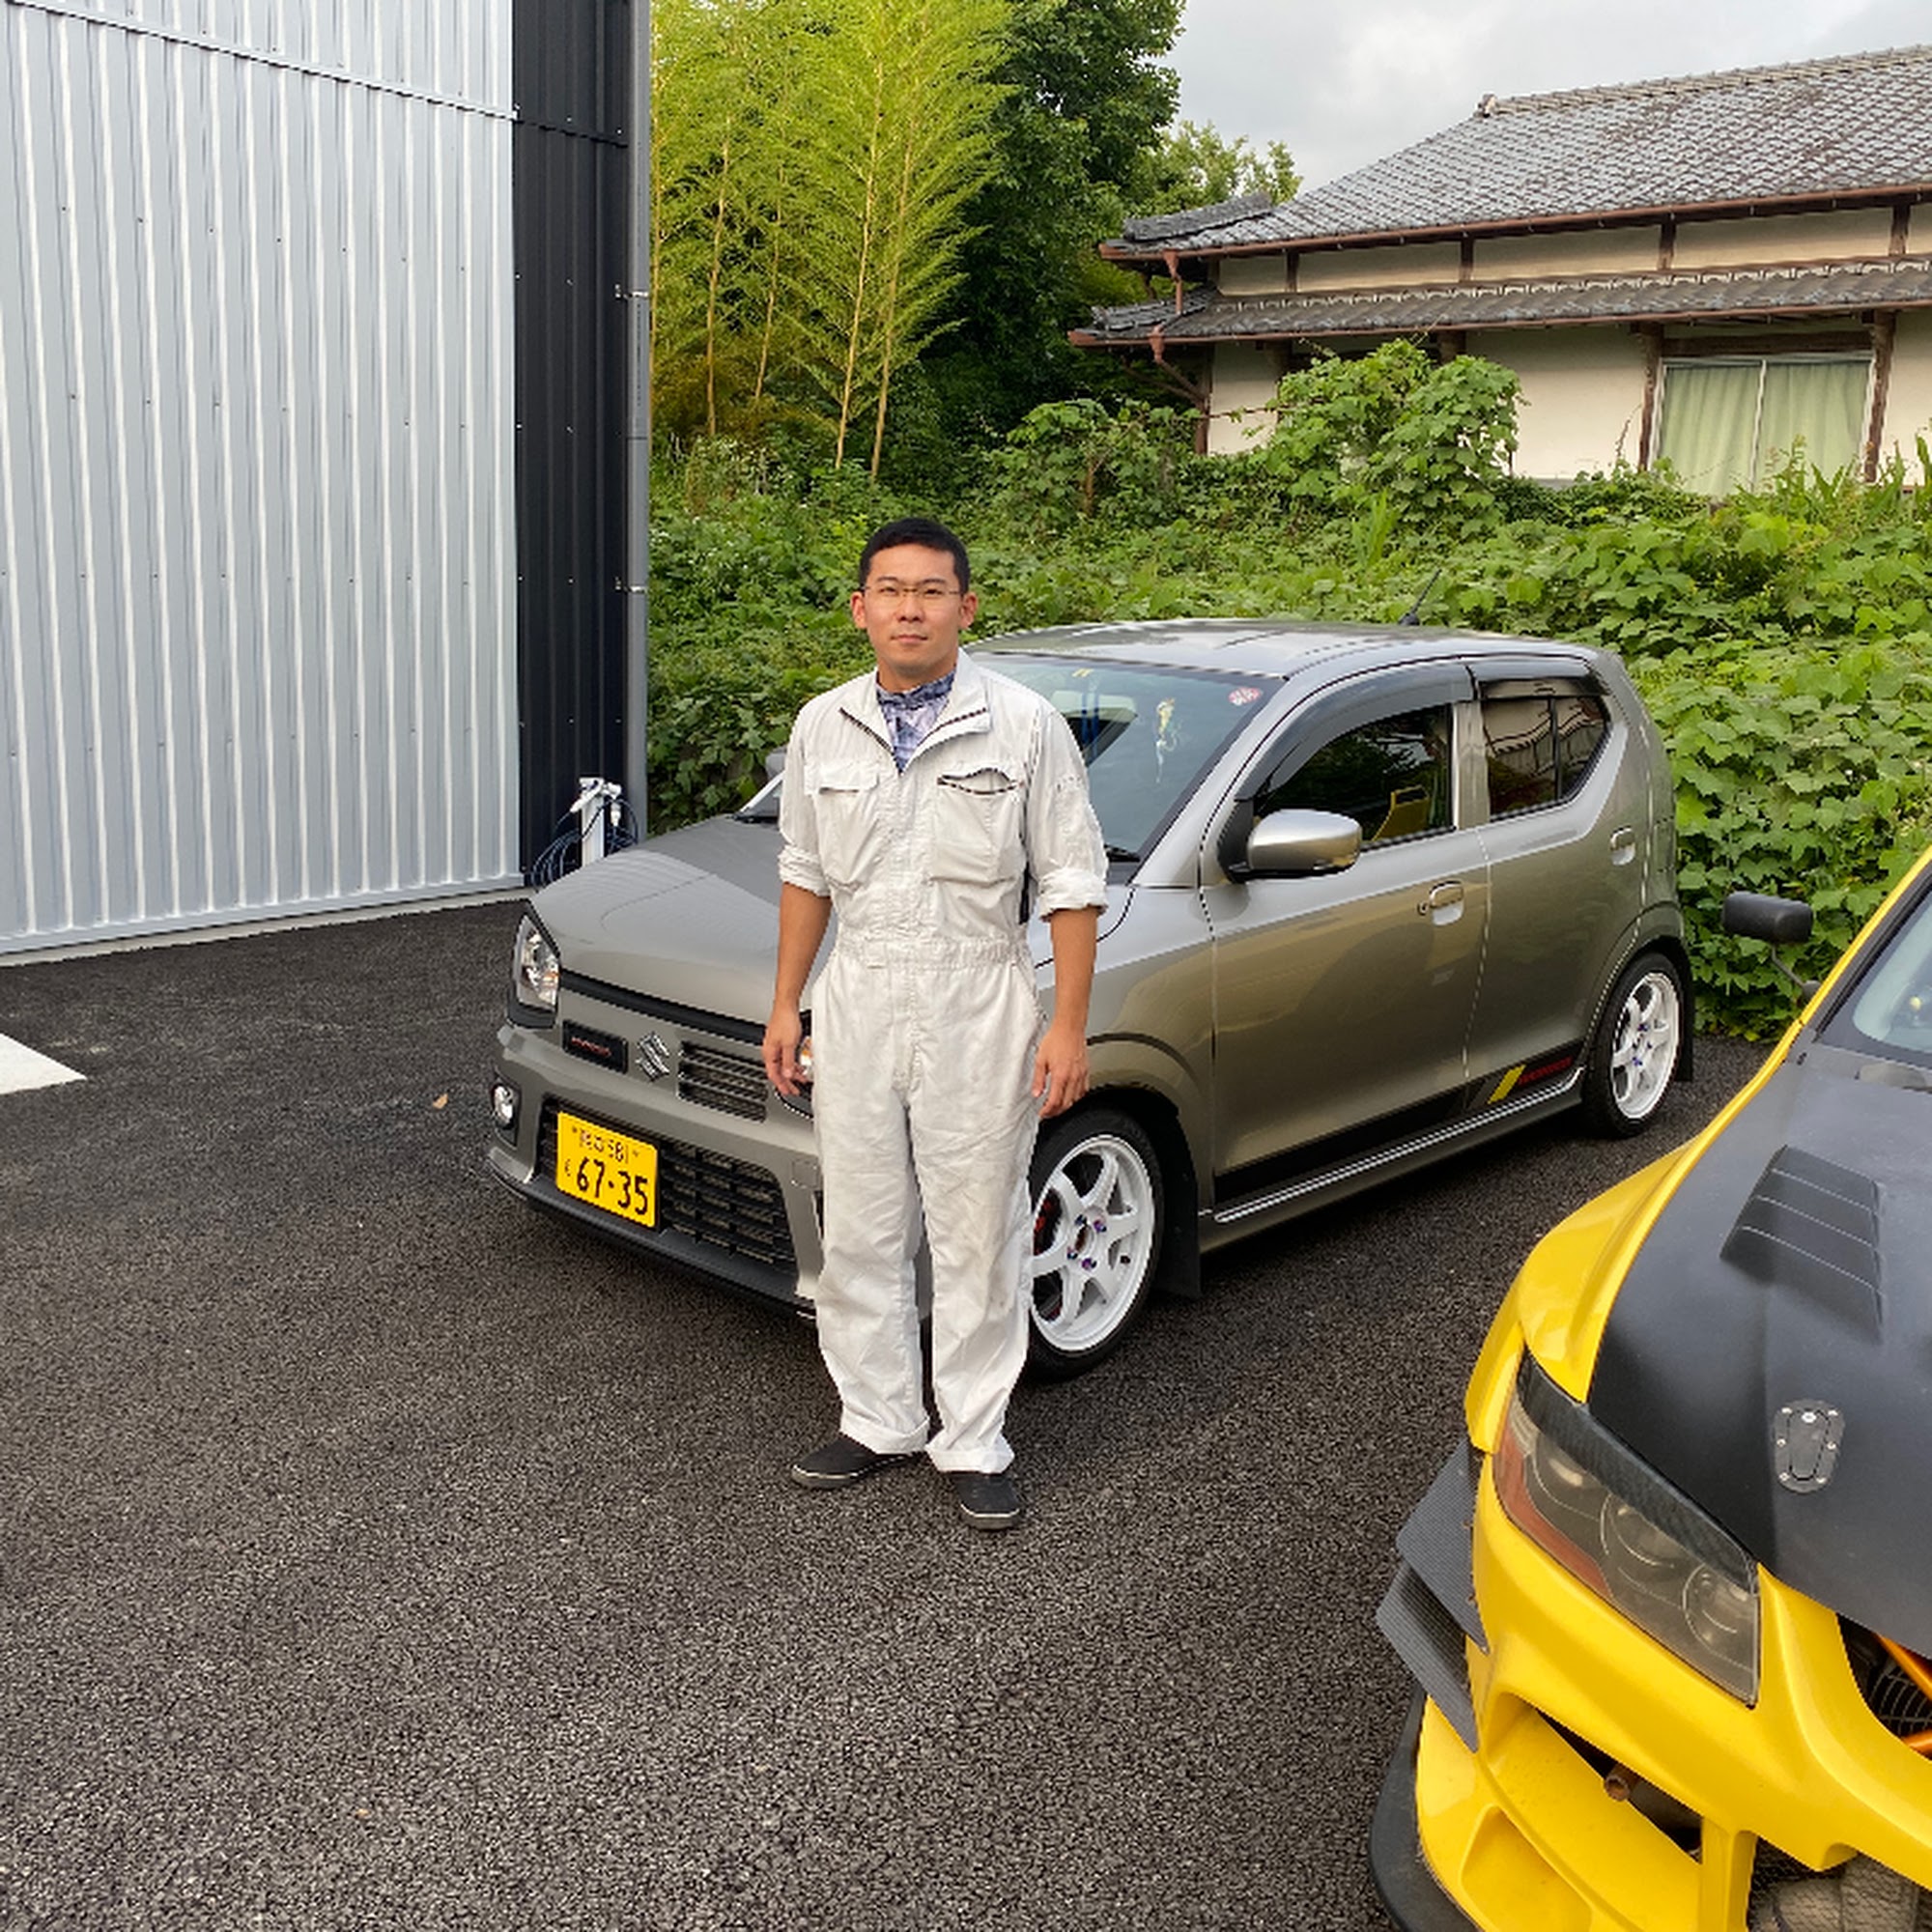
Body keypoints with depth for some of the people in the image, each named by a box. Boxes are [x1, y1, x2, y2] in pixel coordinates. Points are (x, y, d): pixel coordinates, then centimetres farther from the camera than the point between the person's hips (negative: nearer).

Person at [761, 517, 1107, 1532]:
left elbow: (1071, 882, -5)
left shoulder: (1023, 725, -6)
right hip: (857, 1003, 4)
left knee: (977, 1238, 4)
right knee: (860, 1234, 11)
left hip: (977, 1012, -4)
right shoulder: (822, 727, 6)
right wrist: (785, 1007, 11)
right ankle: (878, 1421, 28)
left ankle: (974, 1443, 18)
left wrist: (1068, 1025, -11)